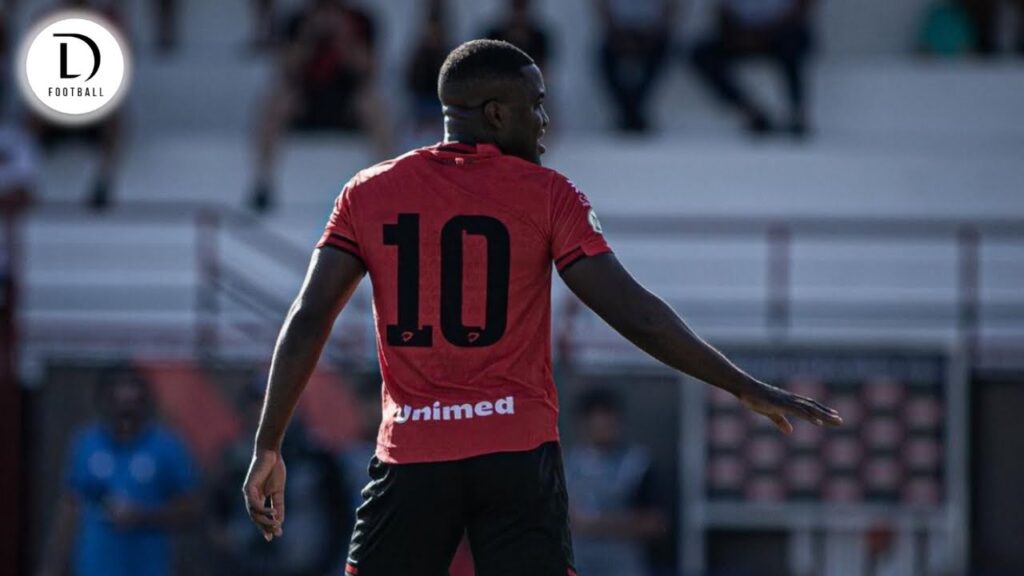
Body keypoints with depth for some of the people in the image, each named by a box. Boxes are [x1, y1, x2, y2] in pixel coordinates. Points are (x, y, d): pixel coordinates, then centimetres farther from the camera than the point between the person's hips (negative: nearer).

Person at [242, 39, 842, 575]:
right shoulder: (547, 195, -1)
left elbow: (307, 322, 1)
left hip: (411, 458, 2)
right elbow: (636, 315, -5)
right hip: (518, 455, -2)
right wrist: (748, 389, 2)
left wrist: (268, 448, 7)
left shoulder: (369, 193, 6)